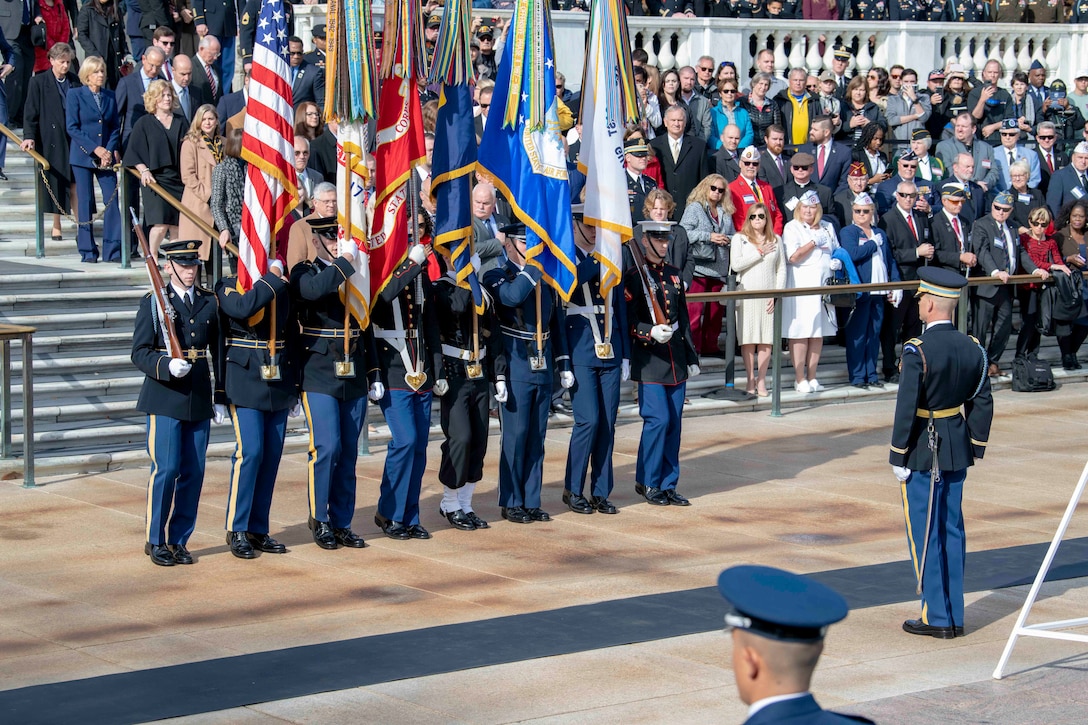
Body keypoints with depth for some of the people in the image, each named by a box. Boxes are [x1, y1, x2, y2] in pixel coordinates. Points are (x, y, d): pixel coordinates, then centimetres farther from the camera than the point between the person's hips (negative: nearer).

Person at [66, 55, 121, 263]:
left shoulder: (110, 96, 10)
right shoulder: (75, 95, -1)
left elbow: (115, 127, 11)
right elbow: (72, 128, -6)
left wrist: (111, 150, -6)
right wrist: (95, 149, -13)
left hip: (106, 156, 3)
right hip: (82, 157, -3)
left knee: (112, 200, -5)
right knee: (85, 203, 0)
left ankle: (112, 250, 0)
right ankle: (87, 251, 7)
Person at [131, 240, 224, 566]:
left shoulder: (210, 302, 10)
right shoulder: (153, 303, -1)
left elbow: (218, 352, 13)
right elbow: (140, 353, -5)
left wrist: (220, 398, 9)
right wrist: (167, 366, -24)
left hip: (199, 399, 4)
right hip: (165, 399, -4)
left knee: (194, 472, 3)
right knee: (166, 469, -7)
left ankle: (179, 539, 14)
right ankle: (156, 540, 5)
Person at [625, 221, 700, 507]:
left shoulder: (673, 274, 14)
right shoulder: (634, 277, -6)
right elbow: (629, 322, -10)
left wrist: (691, 357, 17)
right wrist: (651, 332, -28)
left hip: (676, 358, 6)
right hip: (649, 359, -6)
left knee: (674, 422, 6)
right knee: (658, 419, -11)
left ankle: (668, 485, 12)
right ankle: (647, 482, 3)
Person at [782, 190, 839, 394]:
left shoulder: (827, 227, 16)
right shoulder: (792, 228, -1)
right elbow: (793, 256, -11)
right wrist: (814, 243, -10)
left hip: (824, 284, 5)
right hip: (800, 283, -5)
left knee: (819, 332, 6)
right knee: (800, 332, -7)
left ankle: (811, 377, 12)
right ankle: (800, 379, -3)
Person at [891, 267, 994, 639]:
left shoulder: (916, 350, -19)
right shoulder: (972, 348, 0)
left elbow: (906, 409, -19)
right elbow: (982, 403, 5)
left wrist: (898, 456, -11)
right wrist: (977, 445, 14)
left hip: (922, 450, -6)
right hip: (957, 451, 6)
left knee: (923, 533, 3)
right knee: (952, 530, 13)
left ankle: (936, 617, 5)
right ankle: (955, 617, 17)